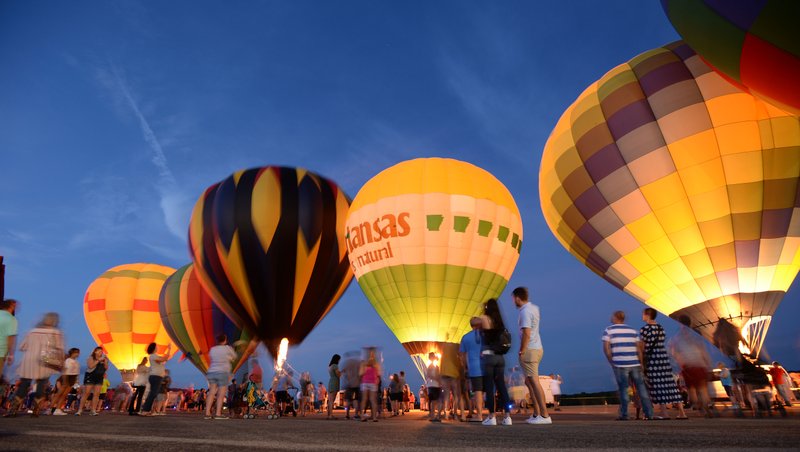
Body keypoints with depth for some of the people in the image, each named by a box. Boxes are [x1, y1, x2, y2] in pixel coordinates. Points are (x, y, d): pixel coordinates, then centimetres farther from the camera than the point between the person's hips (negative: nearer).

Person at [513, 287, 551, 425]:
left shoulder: (525, 311, -16)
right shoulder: (533, 307, 12)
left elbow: (526, 333, -23)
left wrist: (522, 351, -16)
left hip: (529, 350, -10)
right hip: (537, 348, 10)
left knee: (534, 382, -7)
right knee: (529, 381, 15)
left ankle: (544, 415, -5)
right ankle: (536, 414, 20)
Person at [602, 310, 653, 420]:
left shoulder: (608, 331, 0)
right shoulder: (632, 330, 11)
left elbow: (606, 348, -7)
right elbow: (639, 348, 7)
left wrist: (612, 363, 2)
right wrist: (641, 364, 12)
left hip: (620, 365, -3)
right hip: (635, 364, 3)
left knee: (623, 389, 4)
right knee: (641, 388, 11)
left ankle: (624, 415, 6)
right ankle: (649, 414, 14)